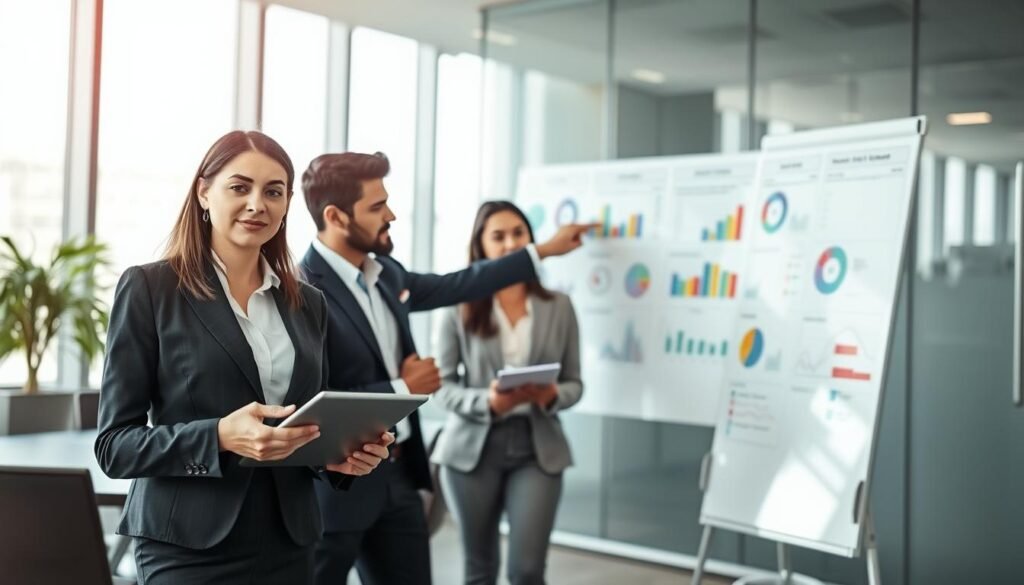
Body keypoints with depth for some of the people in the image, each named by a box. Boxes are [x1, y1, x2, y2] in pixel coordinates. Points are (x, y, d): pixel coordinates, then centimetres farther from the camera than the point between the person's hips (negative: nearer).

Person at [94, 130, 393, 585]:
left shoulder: (308, 303, 8)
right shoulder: (149, 288, -5)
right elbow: (114, 444, -7)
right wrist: (219, 437, -22)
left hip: (287, 544, 5)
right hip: (189, 548, -4)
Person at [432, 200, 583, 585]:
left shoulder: (559, 307, 4)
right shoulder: (460, 309, -3)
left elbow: (575, 383, 7)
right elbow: (443, 385, -3)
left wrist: (552, 397, -15)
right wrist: (487, 402, -21)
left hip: (538, 448, 1)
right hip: (474, 446, 0)